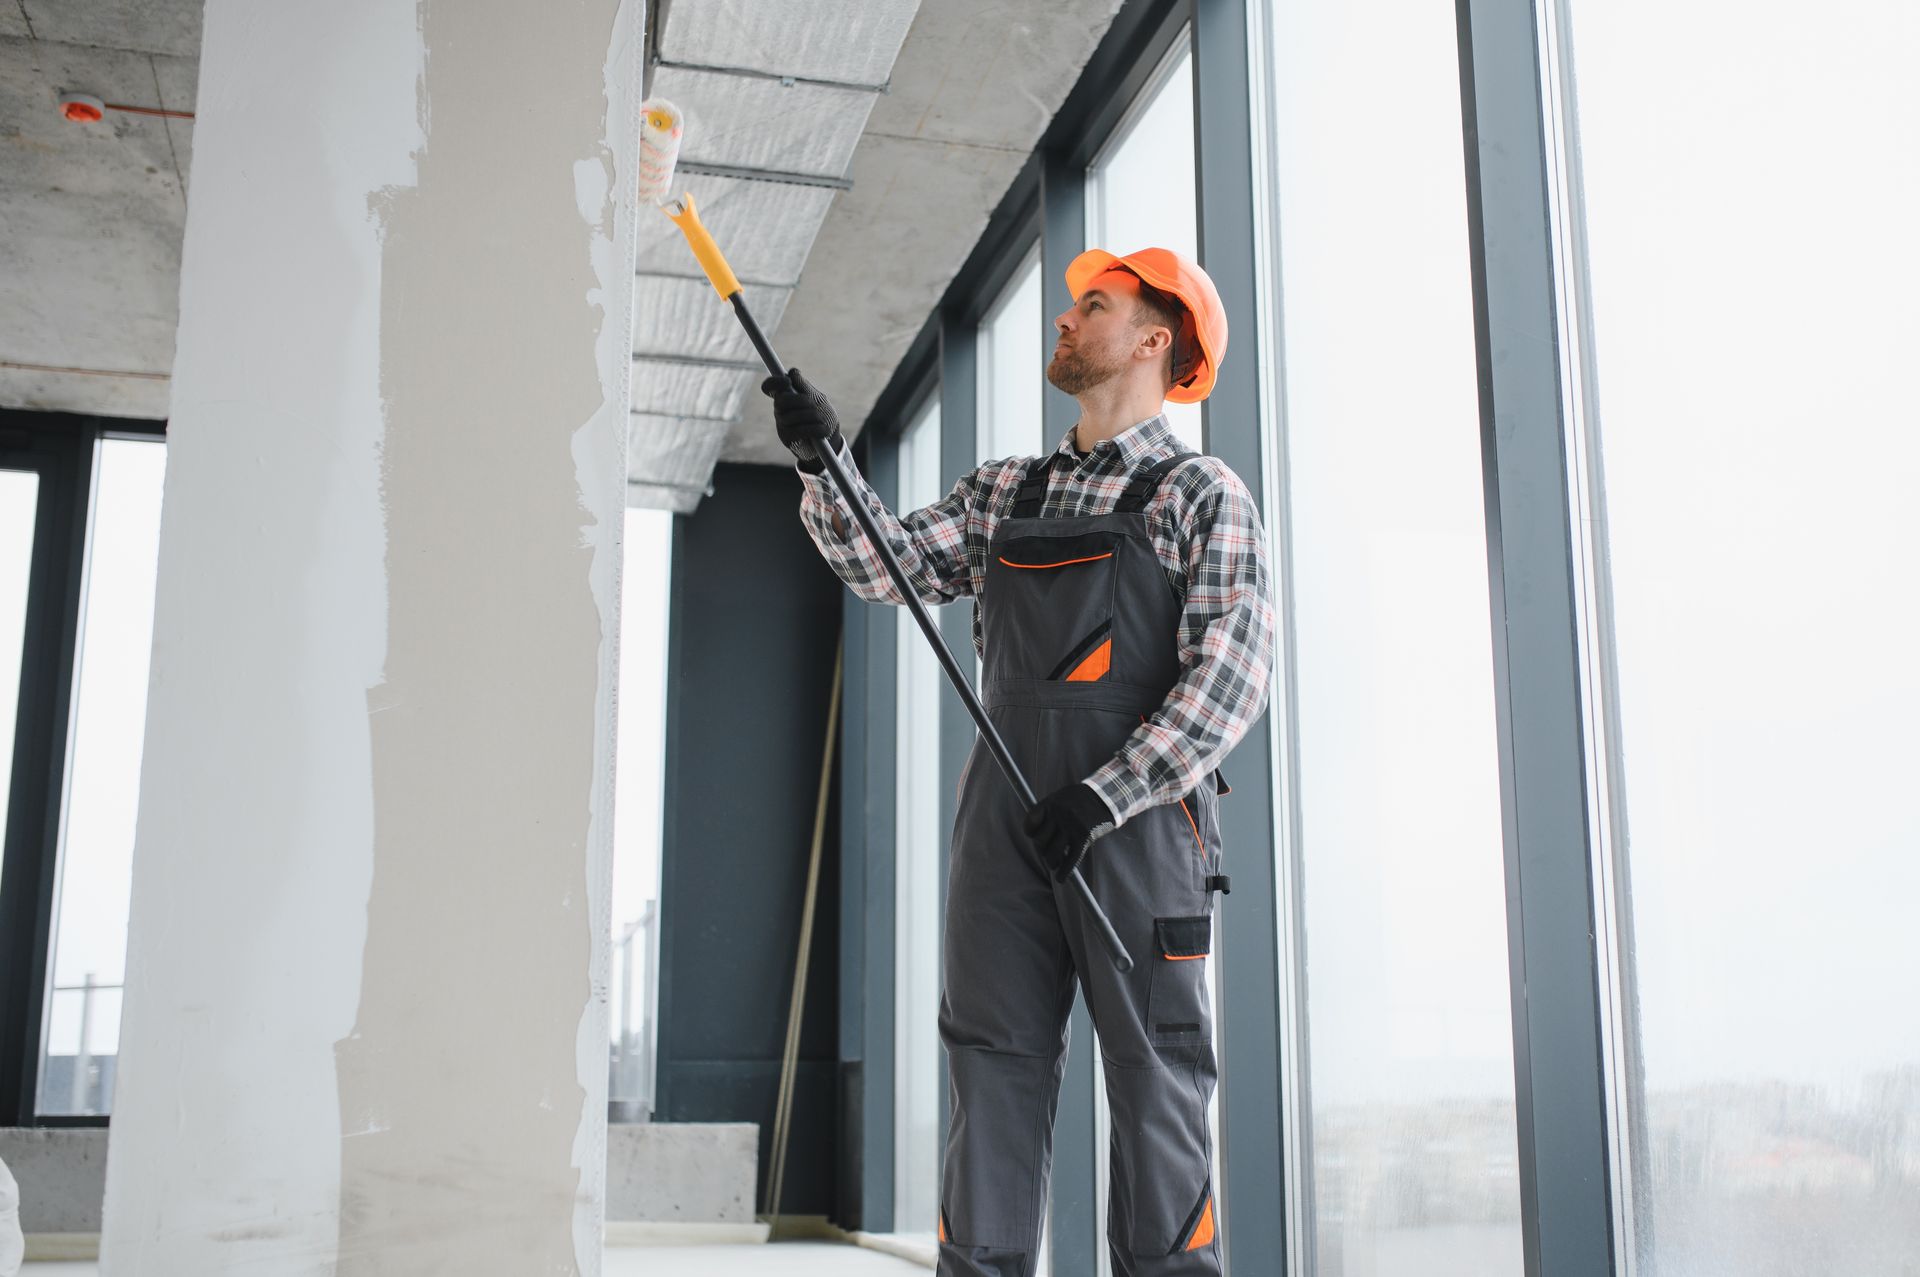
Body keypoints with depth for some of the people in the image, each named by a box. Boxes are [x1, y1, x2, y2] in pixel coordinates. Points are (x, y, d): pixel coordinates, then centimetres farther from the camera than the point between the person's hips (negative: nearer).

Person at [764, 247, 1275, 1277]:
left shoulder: (1201, 494, 3)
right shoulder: (1004, 493, 21)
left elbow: (1231, 675, -7)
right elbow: (890, 564, 12)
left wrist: (1104, 795, -16)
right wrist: (823, 459, -3)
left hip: (1138, 812, -4)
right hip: (1005, 817, 5)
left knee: (1154, 1074, -2)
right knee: (993, 1068, 3)